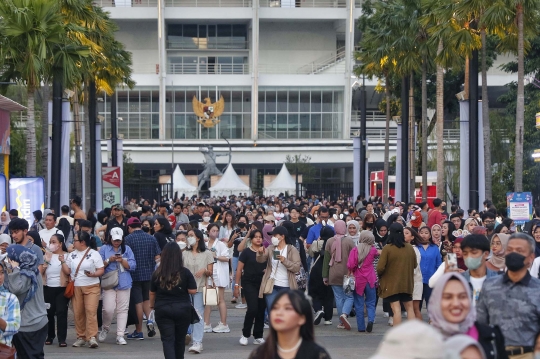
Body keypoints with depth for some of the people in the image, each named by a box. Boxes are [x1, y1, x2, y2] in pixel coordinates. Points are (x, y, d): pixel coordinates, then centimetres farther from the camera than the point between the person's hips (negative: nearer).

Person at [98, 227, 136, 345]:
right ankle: (105, 329, 16)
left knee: (123, 309, -1)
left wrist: (122, 260, -12)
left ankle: (120, 335, 3)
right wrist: (109, 260, -12)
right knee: (108, 309, -11)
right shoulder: (104, 249, 7)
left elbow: (132, 266, 3)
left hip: (124, 284, 2)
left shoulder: (127, 249, 10)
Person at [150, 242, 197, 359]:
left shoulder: (157, 273, -5)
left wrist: (152, 305, 25)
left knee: (167, 340, -1)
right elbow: (193, 291, -8)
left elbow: (152, 293, 6)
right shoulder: (185, 272, -9)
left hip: (163, 310, -1)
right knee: (180, 339, 17)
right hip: (182, 309, 1)